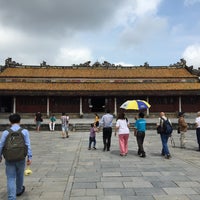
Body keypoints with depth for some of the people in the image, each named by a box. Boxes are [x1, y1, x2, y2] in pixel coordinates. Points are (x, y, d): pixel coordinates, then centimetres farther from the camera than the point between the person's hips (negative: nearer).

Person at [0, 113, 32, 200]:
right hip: (21, 158, 1)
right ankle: (19, 190, 44)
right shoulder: (24, 131, -5)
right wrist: (29, 157, -6)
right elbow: (28, 145, -9)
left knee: (11, 178, 5)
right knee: (19, 175, 22)